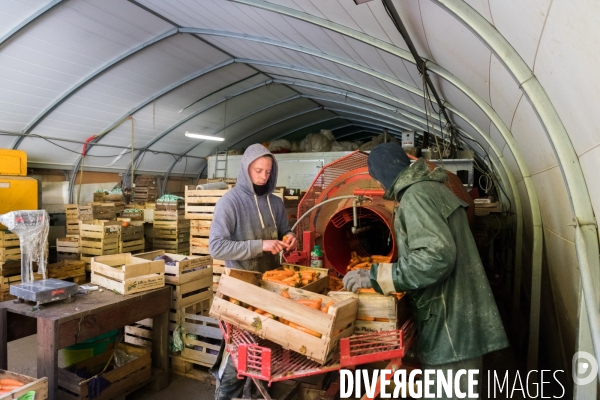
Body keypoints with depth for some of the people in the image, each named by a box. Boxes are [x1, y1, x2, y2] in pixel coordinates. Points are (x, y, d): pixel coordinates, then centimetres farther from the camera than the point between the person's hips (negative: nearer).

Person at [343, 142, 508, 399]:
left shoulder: (416, 195, -16)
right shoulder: (431, 188, 15)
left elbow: (437, 256, -28)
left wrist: (376, 277, -22)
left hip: (450, 324, -10)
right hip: (457, 318, 10)